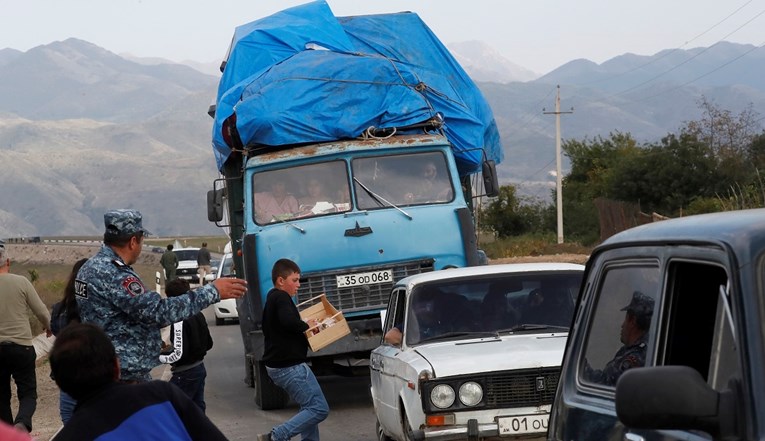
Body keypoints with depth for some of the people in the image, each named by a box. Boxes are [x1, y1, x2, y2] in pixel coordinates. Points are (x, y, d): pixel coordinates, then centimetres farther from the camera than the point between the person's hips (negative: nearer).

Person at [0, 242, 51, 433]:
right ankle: (22, 423, -23)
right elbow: (41, 311, -2)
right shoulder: (21, 282, -7)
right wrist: (48, 326, 19)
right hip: (21, 347, -2)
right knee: (27, 393, 5)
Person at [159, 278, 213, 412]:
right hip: (199, 368, 9)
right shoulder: (198, 315, 6)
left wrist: (158, 357, -12)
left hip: (186, 374, -9)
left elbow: (179, 355, -23)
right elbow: (209, 343, 15)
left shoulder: (180, 321, -20)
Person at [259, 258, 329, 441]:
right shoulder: (281, 298, -15)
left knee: (310, 407, 18)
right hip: (289, 366, -11)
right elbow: (288, 321, -34)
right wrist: (307, 325, -15)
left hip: (277, 365, 11)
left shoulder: (272, 299, 16)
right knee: (319, 408, -10)